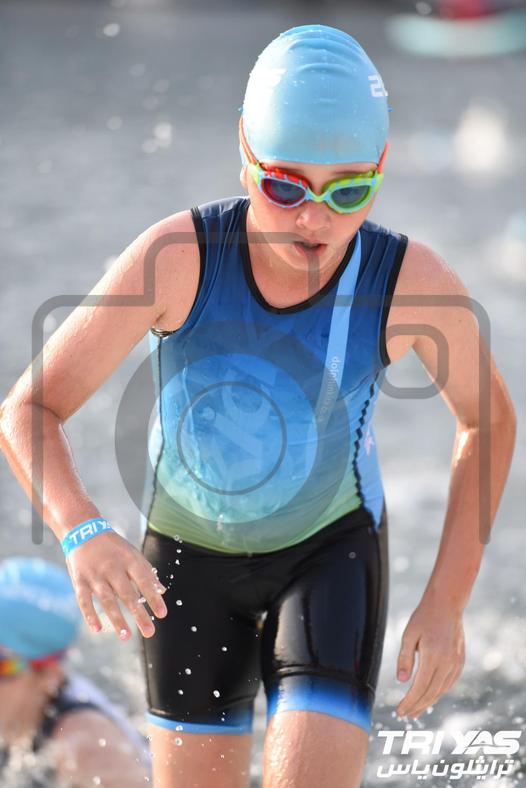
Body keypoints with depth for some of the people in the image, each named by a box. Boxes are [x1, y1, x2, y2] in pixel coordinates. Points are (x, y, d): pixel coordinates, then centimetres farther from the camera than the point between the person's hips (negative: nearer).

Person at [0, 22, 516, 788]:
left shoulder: (412, 282, -27)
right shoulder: (178, 257, -29)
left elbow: (488, 419, -7)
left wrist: (447, 601, -11)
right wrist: (83, 533, -43)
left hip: (329, 550, -1)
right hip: (187, 553, 1)